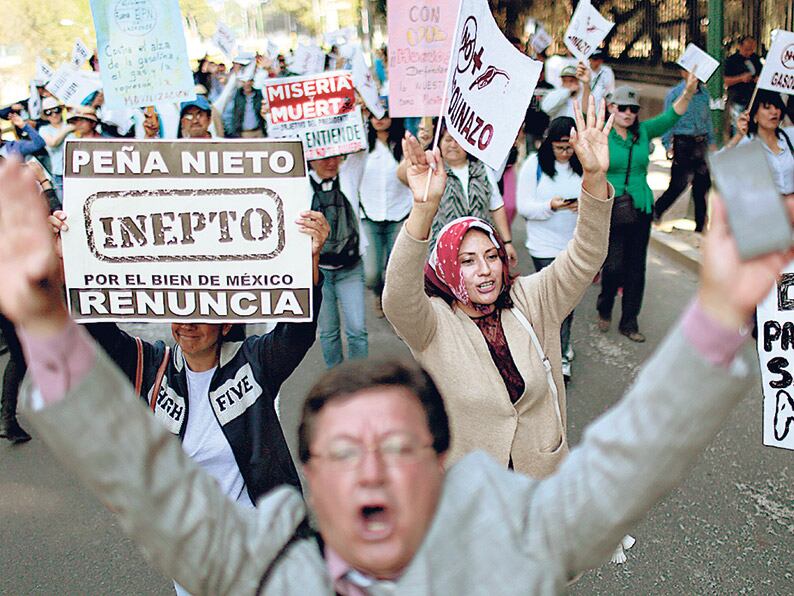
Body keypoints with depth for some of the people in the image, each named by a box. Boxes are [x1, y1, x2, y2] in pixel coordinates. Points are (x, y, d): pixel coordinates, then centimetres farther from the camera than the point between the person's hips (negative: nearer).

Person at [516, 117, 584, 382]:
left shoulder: (583, 165, 0)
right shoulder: (534, 164, -6)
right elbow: (524, 206, -8)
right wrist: (551, 206, -26)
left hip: (577, 244, 3)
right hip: (545, 245, -3)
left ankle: (562, 341, 36)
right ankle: (561, 355, 4)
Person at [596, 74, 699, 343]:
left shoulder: (643, 131, 5)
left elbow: (671, 116, -4)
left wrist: (689, 91, -21)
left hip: (641, 209, 4)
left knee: (636, 268, 10)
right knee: (614, 266, -8)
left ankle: (629, 322, 25)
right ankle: (604, 309, 23)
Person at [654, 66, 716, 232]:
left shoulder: (704, 92, 9)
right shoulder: (675, 94, -6)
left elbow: (708, 118, 16)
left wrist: (712, 141, 14)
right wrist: (667, 144, -9)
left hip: (702, 143, 5)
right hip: (683, 143, -5)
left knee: (703, 184, 7)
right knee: (679, 184, -2)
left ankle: (700, 224, 17)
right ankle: (655, 212, 19)